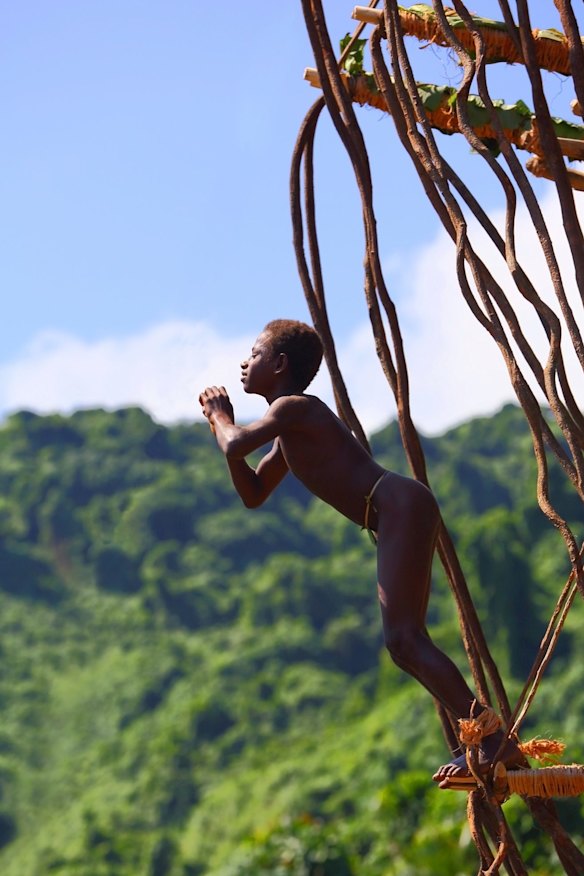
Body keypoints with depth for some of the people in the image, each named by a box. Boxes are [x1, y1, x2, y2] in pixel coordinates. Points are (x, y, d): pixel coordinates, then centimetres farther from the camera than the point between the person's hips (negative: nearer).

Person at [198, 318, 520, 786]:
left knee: (405, 640, -15)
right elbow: (253, 494, 31)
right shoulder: (290, 432, 25)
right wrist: (221, 425, 23)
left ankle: (493, 736, -17)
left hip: (401, 506, -10)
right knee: (405, 644, 11)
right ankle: (486, 737, 12)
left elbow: (236, 447, -18)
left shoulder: (293, 407, -4)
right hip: (398, 519, 10)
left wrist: (224, 422, 5)